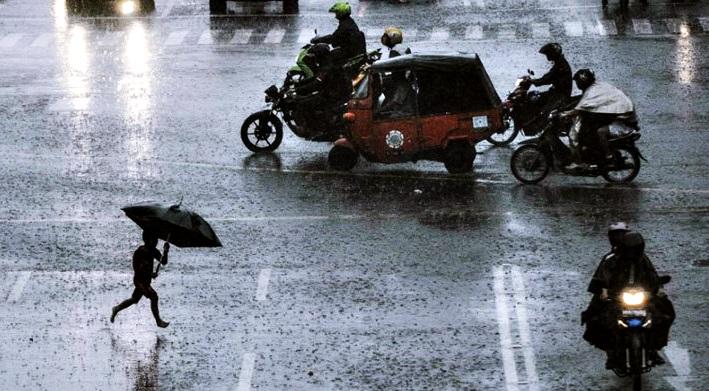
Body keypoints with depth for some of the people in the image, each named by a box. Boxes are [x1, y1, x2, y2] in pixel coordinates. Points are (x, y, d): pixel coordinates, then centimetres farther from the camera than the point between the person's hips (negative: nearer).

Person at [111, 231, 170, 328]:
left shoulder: (153, 251, 2)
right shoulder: (139, 252, -20)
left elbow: (164, 262, -2)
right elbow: (136, 269, -23)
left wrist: (165, 252, -20)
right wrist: (150, 274, -32)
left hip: (146, 281, 9)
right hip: (139, 280, -9)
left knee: (134, 299, 21)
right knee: (153, 296, -18)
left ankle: (116, 309, 40)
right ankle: (158, 321, -13)